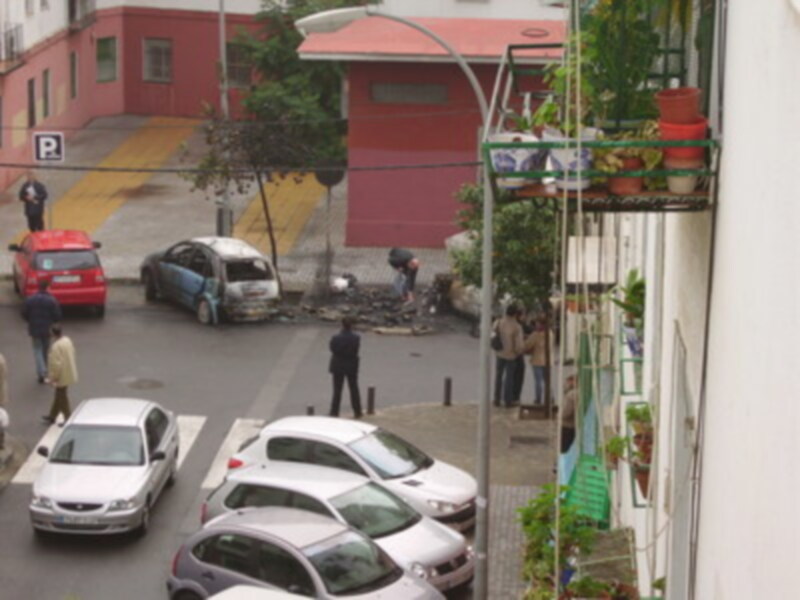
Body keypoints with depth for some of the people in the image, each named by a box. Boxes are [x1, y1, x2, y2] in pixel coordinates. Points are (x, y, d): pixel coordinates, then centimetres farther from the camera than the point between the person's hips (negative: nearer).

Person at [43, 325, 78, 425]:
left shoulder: (56, 346, -27)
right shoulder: (68, 341, -1)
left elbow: (56, 364, -26)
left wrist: (52, 378, -15)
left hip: (62, 376, -9)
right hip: (69, 373, 9)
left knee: (62, 396, 5)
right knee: (59, 395, 20)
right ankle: (52, 416, 34)